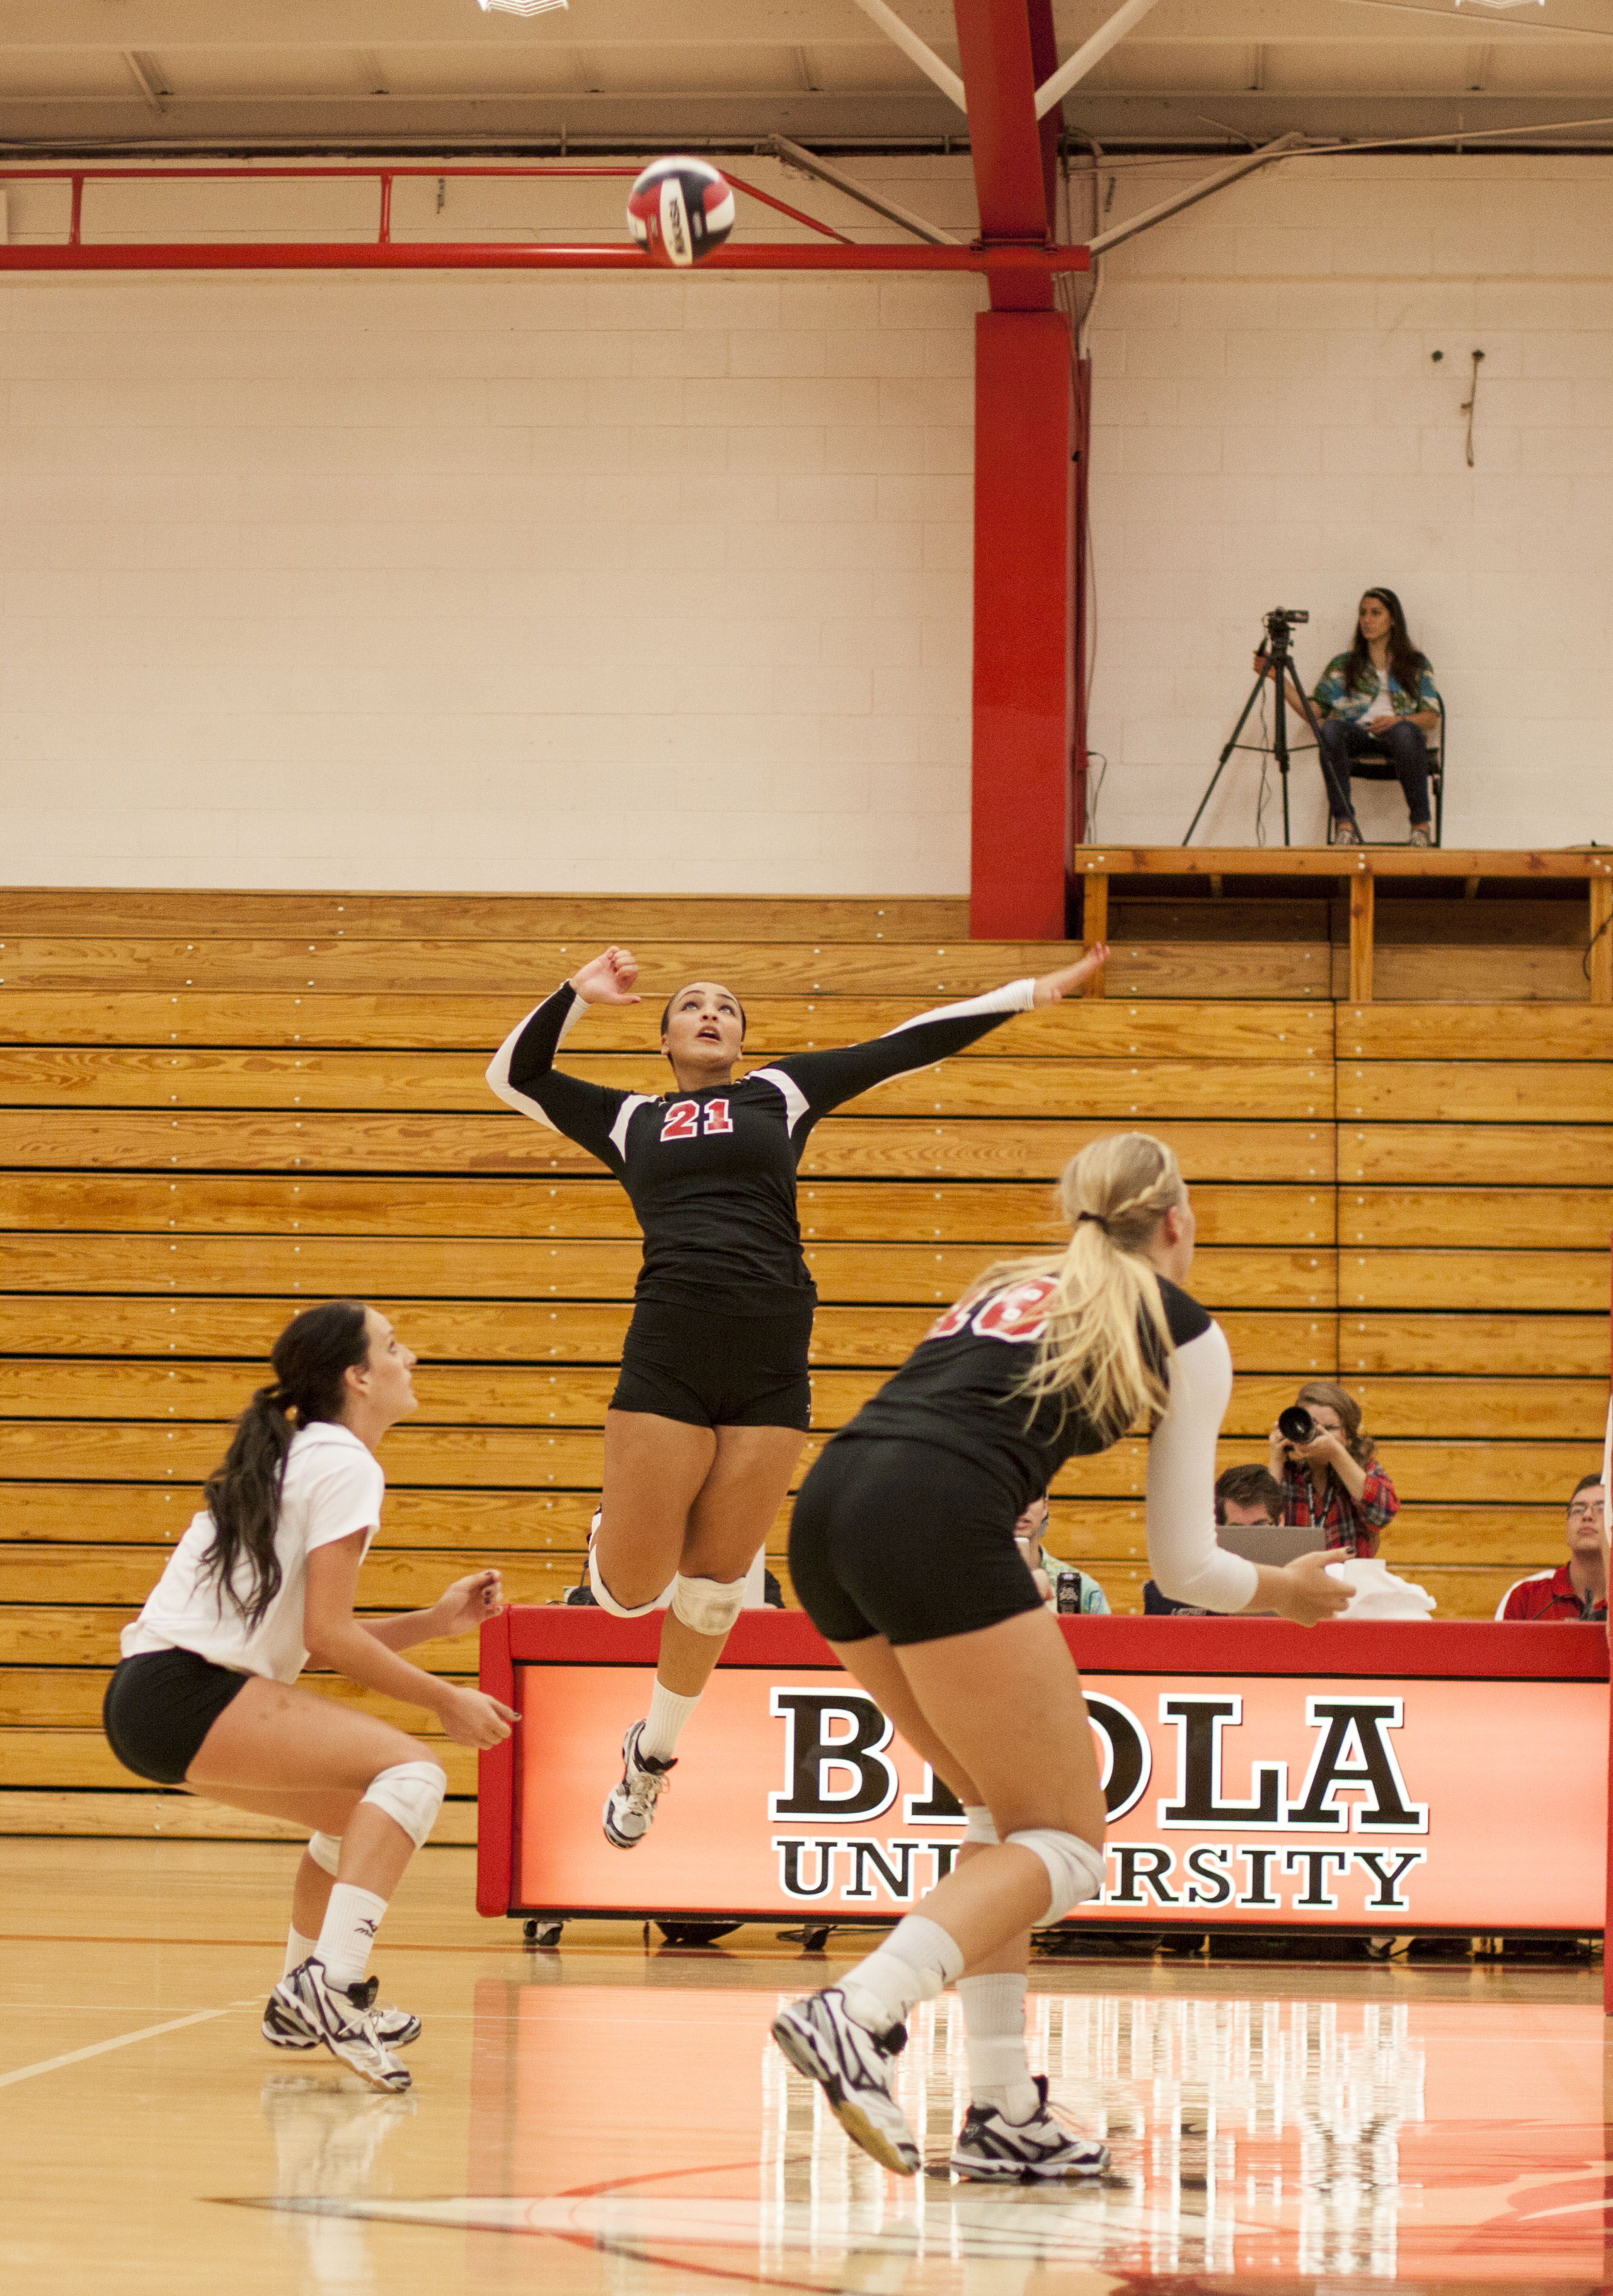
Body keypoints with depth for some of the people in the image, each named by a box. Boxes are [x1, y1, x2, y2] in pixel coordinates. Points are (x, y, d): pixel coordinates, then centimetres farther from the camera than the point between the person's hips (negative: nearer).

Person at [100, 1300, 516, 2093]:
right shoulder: (346, 1466, -7)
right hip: (185, 1695, -10)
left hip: (148, 1696, 10)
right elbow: (327, 1635, -12)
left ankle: (302, 2007, 32)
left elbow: (319, 1635, 19)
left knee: (361, 1807, 23)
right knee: (410, 1771, -16)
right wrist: (445, 1700, -4)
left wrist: (436, 1620, 14)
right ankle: (332, 1984, -30)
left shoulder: (294, 1459, 22)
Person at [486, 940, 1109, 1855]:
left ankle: (654, 1754, 26)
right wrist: (579, 991, 8)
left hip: (771, 1367, 1)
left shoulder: (779, 1092, 17)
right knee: (632, 1589, -8)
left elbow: (904, 1046, 16)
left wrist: (1032, 991, 15)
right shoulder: (631, 1121, 18)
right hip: (666, 1357, -1)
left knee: (716, 1581, 6)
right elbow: (515, 1074, 18)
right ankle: (616, 1537, 29)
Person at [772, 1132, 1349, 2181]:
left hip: (828, 1509, 7)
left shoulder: (1011, 1284, 31)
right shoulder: (1185, 1333, 15)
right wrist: (1284, 1591, 35)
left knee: (1013, 1815, 21)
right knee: (1065, 1844, 2)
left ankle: (1004, 2110, 15)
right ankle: (857, 2015, -21)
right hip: (936, 1527, -7)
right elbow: (1184, 1565, 16)